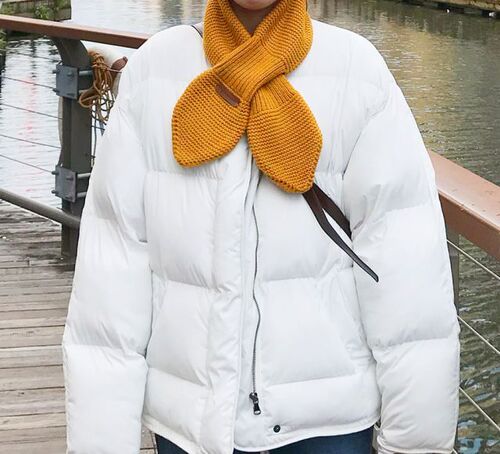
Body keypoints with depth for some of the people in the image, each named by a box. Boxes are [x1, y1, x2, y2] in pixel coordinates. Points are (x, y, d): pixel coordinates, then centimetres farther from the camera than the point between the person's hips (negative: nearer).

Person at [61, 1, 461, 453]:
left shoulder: (357, 70, -11)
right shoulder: (152, 71, -6)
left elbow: (404, 261, -10)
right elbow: (111, 261, -6)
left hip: (327, 414, -1)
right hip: (186, 415, 2)